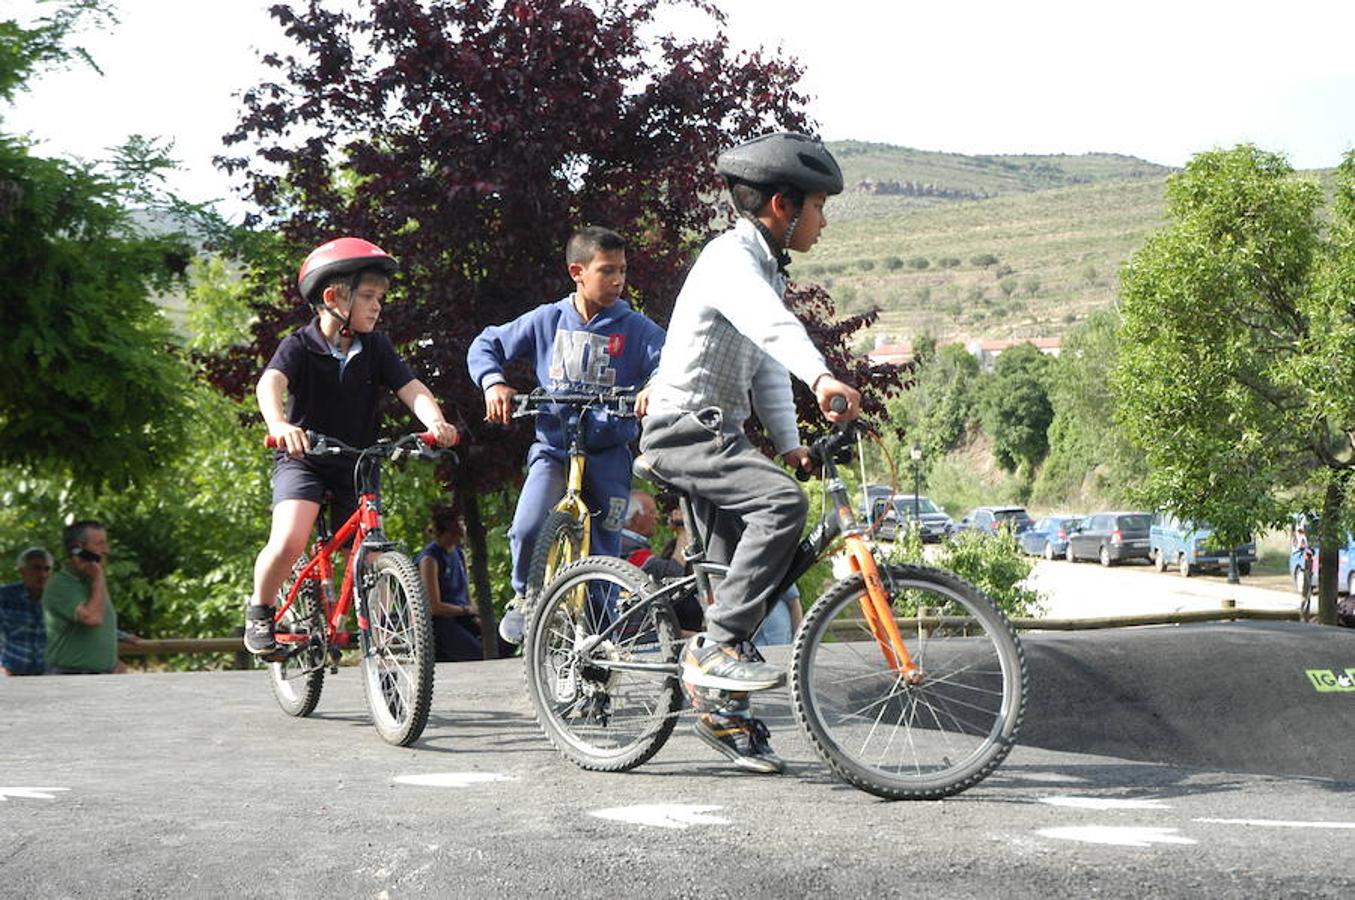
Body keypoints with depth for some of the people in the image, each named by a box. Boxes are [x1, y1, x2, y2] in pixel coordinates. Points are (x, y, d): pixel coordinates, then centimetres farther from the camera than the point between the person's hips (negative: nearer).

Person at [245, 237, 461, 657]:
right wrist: (279, 424, -55)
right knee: (288, 541, -24)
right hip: (303, 459, -4)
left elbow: (412, 388, -15)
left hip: (357, 463, 4)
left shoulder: (376, 347, -3)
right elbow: (270, 382, -33)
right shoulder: (300, 346, -14)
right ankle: (259, 611, 2)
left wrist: (435, 421, -37)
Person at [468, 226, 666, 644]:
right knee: (528, 528, -23)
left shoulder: (636, 328, -1)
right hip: (553, 447, 0)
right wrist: (494, 383, -9)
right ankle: (524, 595, 6)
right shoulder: (547, 320, 3)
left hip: (608, 452, 0)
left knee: (603, 552, 2)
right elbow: (485, 346, 11)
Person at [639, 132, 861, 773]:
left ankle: (723, 709, 20)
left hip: (720, 430, 10)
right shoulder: (730, 259, -15)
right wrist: (822, 377, -53)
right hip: (686, 428, -10)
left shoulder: (766, 267, 17)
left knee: (739, 566, 10)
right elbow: (770, 325, -36)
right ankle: (717, 647, -24)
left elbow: (766, 365, 18)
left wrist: (789, 443, 6)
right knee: (782, 502, -29)